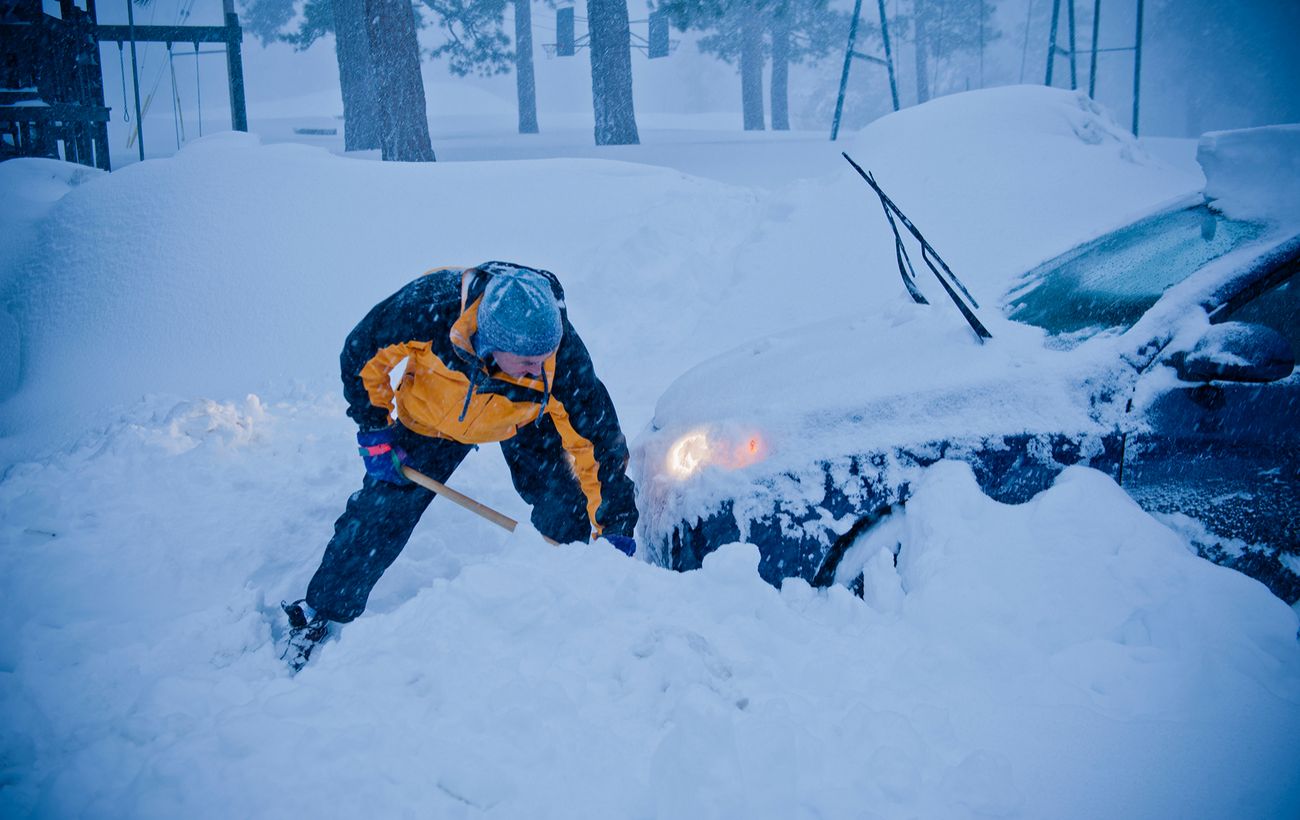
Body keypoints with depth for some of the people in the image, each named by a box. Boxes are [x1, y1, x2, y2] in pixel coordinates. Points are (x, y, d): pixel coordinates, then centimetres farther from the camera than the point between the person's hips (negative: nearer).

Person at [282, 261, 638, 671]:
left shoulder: (562, 353, -39)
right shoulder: (431, 304, -40)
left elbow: (597, 437, -25)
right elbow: (362, 354, -19)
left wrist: (612, 527, -22)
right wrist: (375, 433, -16)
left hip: (525, 421, 0)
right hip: (430, 417, 0)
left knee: (565, 514, -13)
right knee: (377, 514, -2)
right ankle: (320, 614, 19)